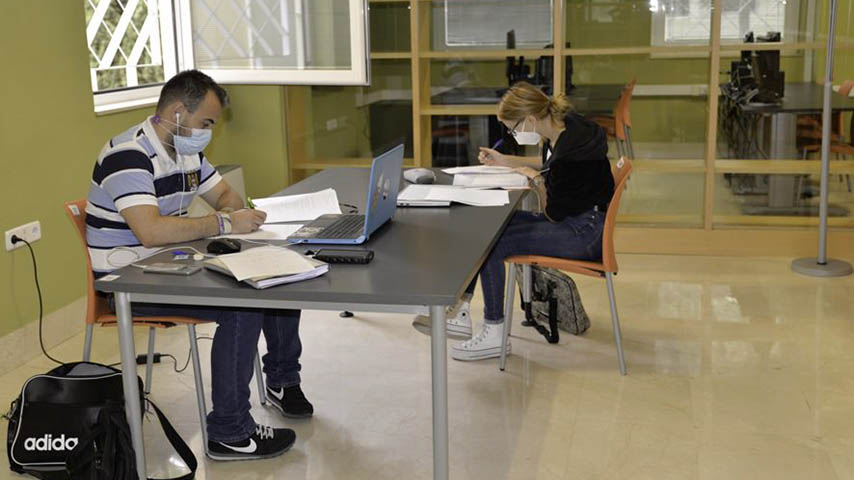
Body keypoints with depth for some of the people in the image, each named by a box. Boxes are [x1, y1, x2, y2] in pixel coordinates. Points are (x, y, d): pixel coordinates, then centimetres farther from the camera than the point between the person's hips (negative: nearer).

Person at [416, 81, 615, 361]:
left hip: (584, 231, -10)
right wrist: (505, 162, 13)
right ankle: (459, 313, 1)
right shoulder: (561, 126, -1)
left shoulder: (571, 150, -29)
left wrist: (536, 180, -2)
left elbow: (553, 213, -17)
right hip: (569, 220, 10)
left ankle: (494, 334, -6)